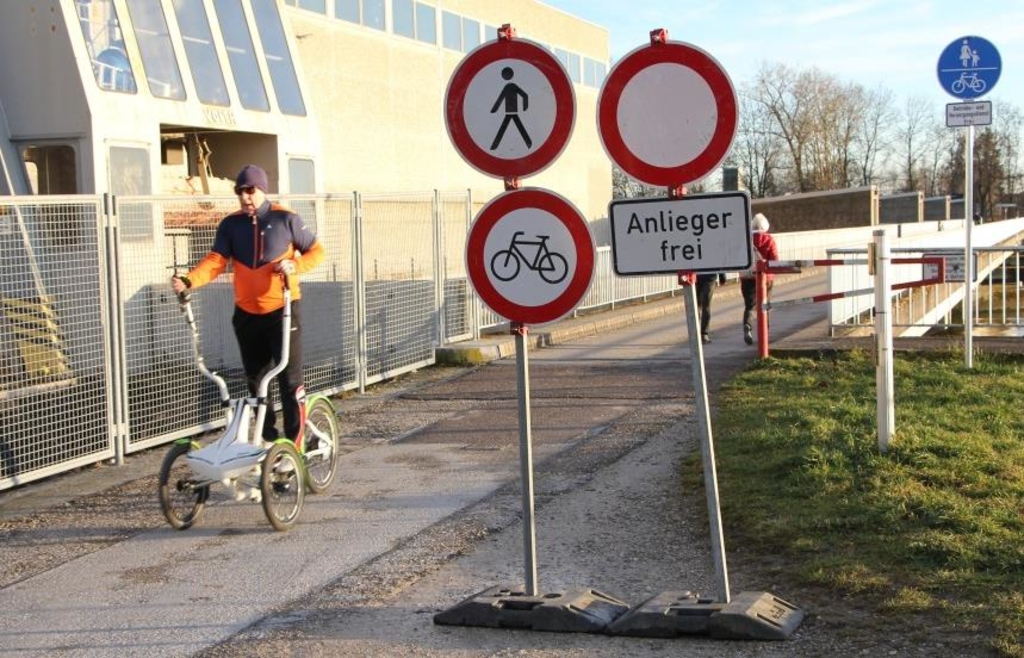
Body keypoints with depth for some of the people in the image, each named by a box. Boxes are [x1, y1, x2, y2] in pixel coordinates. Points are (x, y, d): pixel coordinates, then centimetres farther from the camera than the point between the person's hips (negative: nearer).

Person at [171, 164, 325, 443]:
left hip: (282, 310, -4)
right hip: (246, 313, 4)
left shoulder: (286, 219, -5)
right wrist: (188, 280, -27)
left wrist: (295, 266, -19)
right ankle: (268, 438, 30)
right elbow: (216, 260, -9)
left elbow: (316, 251, 1)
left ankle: (294, 443, -2)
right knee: (255, 379, 13)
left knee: (289, 378, -8)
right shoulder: (231, 224, 2)